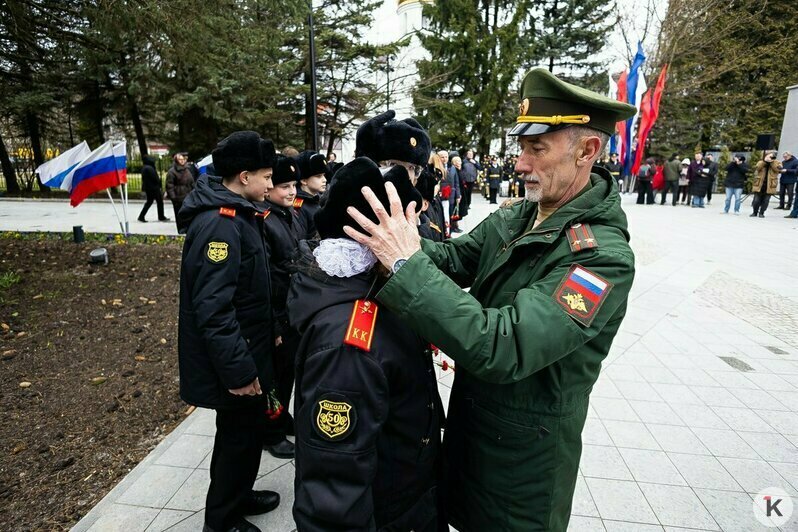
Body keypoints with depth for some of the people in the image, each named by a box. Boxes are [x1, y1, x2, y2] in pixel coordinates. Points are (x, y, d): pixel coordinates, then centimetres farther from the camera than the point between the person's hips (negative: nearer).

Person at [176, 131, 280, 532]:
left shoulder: (234, 214, 7)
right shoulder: (220, 224, -25)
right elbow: (213, 308, -28)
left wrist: (268, 333, 20)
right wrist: (238, 370, -23)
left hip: (244, 348, 10)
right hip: (233, 361, -10)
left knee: (242, 429, 24)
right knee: (241, 434, 9)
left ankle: (237, 495, 45)